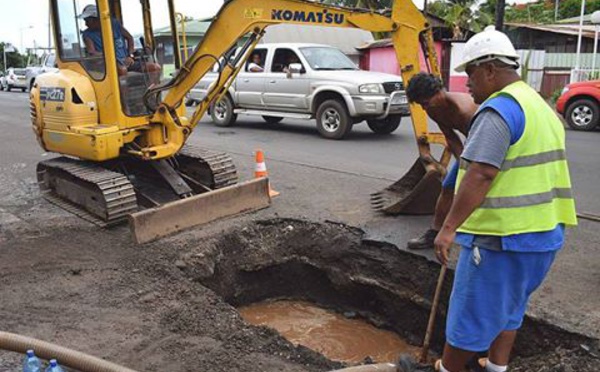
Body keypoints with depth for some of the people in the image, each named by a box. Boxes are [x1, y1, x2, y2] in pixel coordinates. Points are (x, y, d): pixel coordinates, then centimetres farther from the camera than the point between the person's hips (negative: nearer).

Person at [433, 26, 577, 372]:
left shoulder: (500, 109, -17)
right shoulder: (541, 105, 15)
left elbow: (480, 175, -27)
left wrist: (449, 227, -26)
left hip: (501, 235, -10)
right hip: (543, 231, 10)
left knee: (471, 313, 5)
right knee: (509, 307, 23)